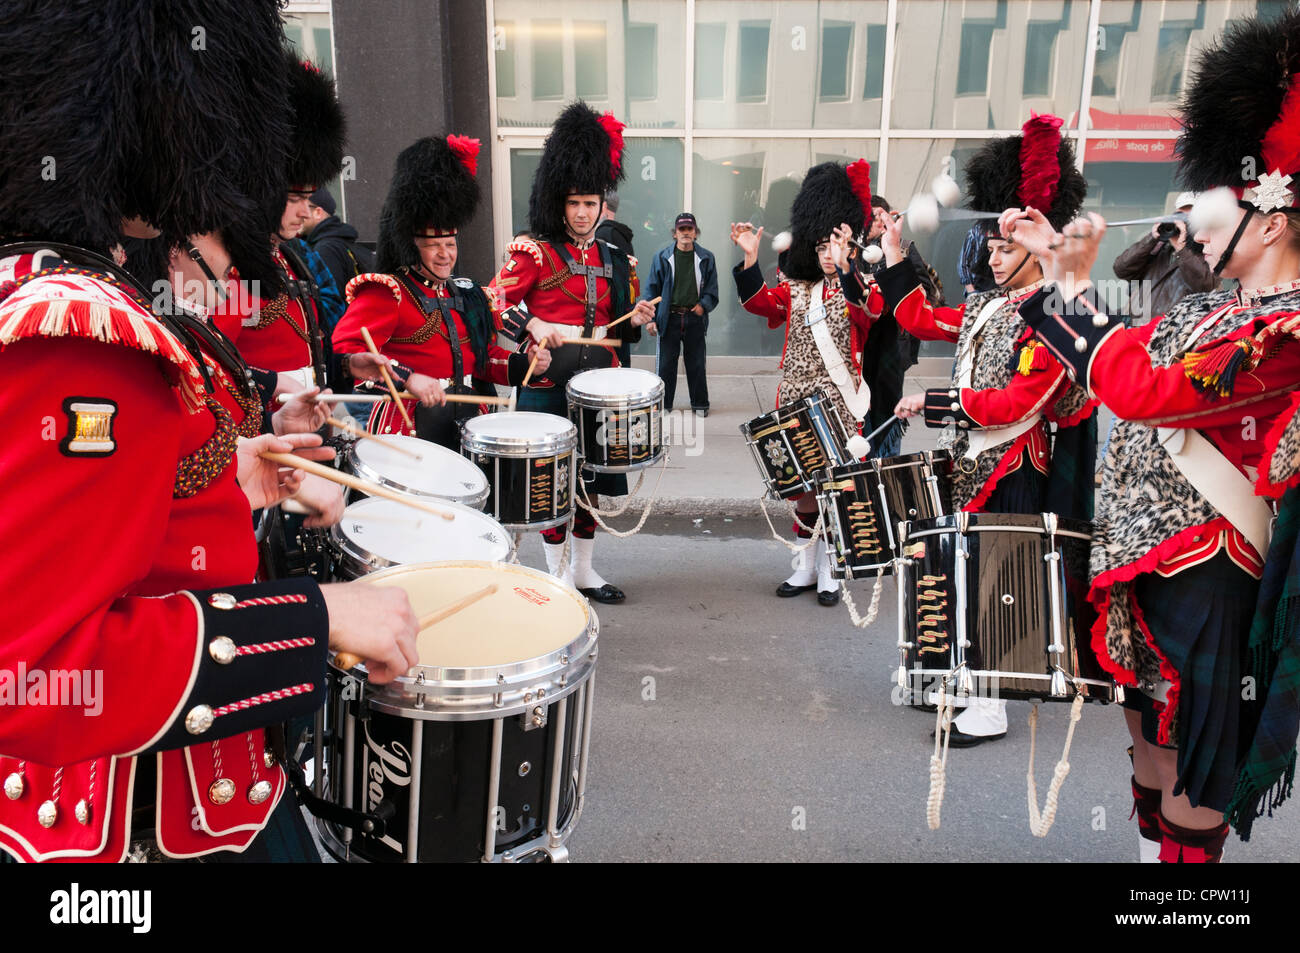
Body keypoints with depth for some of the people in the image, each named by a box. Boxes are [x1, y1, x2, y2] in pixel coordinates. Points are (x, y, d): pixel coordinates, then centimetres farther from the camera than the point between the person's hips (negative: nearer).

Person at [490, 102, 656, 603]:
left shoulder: (613, 257, 13)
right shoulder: (534, 251, -4)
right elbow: (498, 302, -9)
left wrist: (636, 319, -2)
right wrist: (533, 326, -25)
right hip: (550, 382, -5)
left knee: (591, 476, 11)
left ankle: (583, 569, 25)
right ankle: (557, 574, 16)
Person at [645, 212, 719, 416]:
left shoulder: (706, 258, 5)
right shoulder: (662, 257, 1)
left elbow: (712, 288, 11)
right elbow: (652, 288, 3)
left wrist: (704, 305, -8)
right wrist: (651, 318, -2)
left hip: (695, 318, 1)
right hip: (670, 317, -1)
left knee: (696, 363, 8)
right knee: (666, 363, 3)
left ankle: (700, 403, 21)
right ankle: (664, 403, 16)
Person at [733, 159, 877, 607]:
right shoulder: (796, 290, 11)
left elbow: (867, 312, -22)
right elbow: (757, 301, -2)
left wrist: (847, 265, -32)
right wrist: (749, 257, -13)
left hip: (839, 402, -4)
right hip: (797, 399, 4)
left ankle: (828, 571, 15)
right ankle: (805, 566, 23)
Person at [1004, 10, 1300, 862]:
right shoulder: (1215, 308, 9)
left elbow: (1140, 389, -30)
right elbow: (1119, 358, 18)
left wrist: (1074, 283, -20)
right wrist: (1057, 263, 10)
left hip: (1204, 568, -9)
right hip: (1152, 548, 9)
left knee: (1194, 757, 8)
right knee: (1152, 726, 22)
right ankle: (1151, 847, 39)